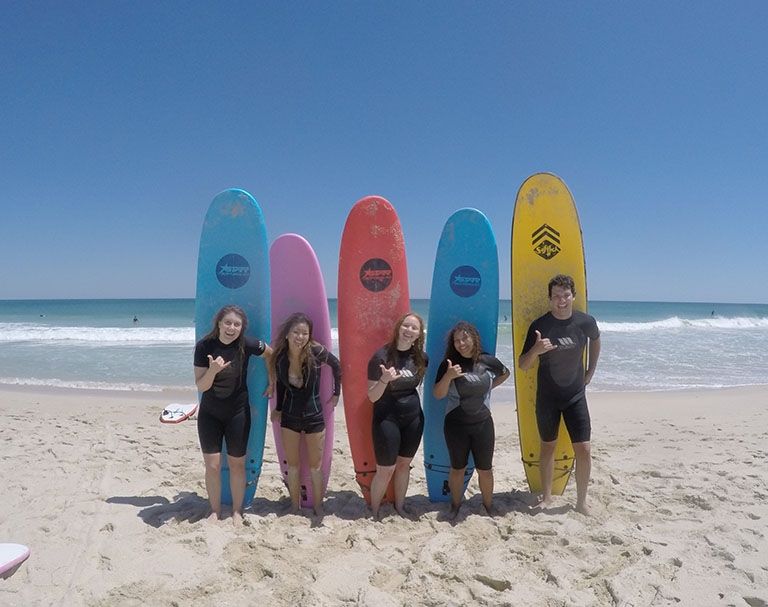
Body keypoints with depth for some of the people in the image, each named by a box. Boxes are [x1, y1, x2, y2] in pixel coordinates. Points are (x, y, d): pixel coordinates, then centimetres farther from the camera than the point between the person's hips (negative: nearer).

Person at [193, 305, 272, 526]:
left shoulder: (247, 345, -14)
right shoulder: (204, 346, -14)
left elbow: (272, 355, 4)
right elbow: (201, 386, -12)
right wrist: (213, 369, -31)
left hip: (238, 413, 0)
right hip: (209, 414, 0)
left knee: (237, 464, 8)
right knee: (212, 465, 3)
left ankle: (237, 511, 26)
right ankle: (215, 511, 23)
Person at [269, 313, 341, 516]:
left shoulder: (316, 352, -20)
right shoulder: (280, 356, -12)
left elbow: (337, 366, -2)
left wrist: (336, 393, 2)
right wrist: (278, 408, 10)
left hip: (314, 417, -2)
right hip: (289, 417, 2)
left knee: (315, 467, 10)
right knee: (292, 465, 13)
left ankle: (318, 508, 27)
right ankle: (295, 506, 30)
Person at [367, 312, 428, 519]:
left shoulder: (420, 357, -1)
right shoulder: (381, 356, -16)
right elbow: (372, 397, -17)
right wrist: (384, 380, -31)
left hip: (413, 418, 5)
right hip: (387, 419, -5)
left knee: (404, 464, 17)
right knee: (385, 470, 1)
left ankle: (399, 506, 35)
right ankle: (374, 512, 22)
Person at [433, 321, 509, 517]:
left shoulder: (488, 361, -6)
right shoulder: (448, 364, -10)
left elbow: (505, 373, 16)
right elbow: (438, 394, -13)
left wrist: (489, 387, 5)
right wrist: (448, 376, -28)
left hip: (483, 424, 1)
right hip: (456, 425, -1)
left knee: (485, 469, 12)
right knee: (457, 468, 11)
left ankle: (488, 506, 33)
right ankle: (455, 506, 31)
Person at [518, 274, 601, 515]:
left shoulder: (585, 322, -9)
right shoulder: (539, 326, -13)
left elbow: (595, 340, 17)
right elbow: (522, 366, -11)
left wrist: (591, 371, 14)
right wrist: (535, 350, -31)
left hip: (576, 396, 1)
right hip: (547, 397, -1)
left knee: (583, 449, -3)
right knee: (548, 446, 12)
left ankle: (581, 501, 17)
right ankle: (546, 497, 28)